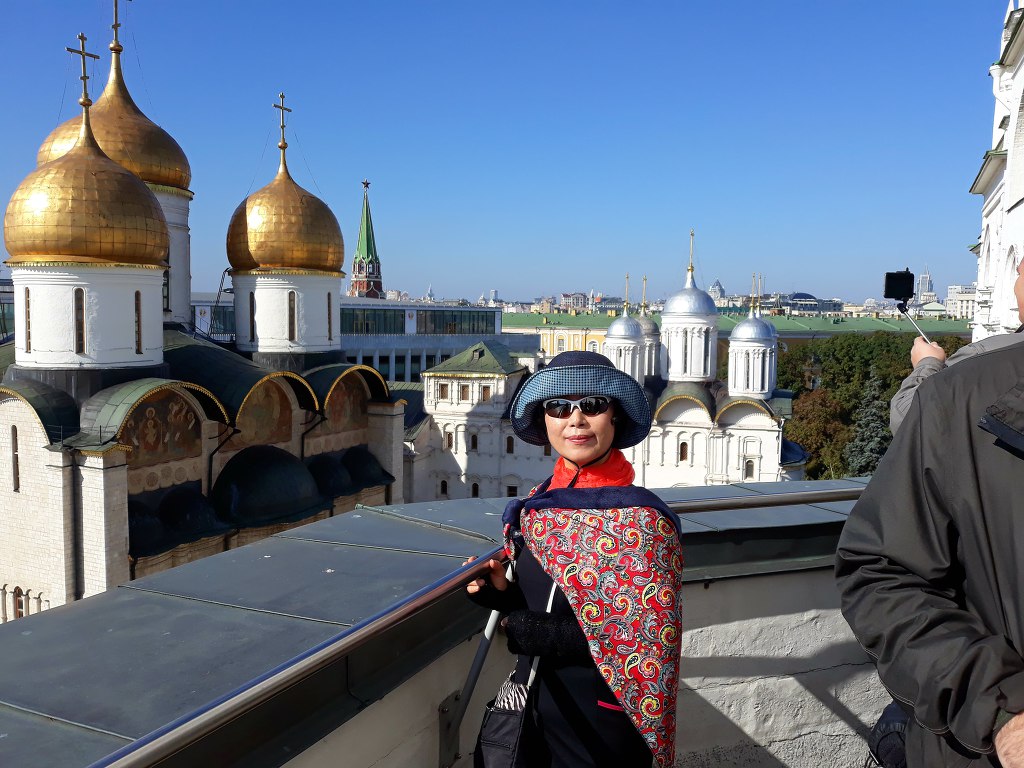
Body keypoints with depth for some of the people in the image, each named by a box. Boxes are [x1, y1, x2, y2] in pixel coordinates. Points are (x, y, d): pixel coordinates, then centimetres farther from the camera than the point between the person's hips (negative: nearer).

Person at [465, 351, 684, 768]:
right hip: (535, 707, 6)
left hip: (599, 730, -5)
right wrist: (501, 593, -9)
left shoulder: (640, 518, -19)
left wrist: (535, 632, -20)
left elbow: (648, 640, -20)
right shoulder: (538, 503, 0)